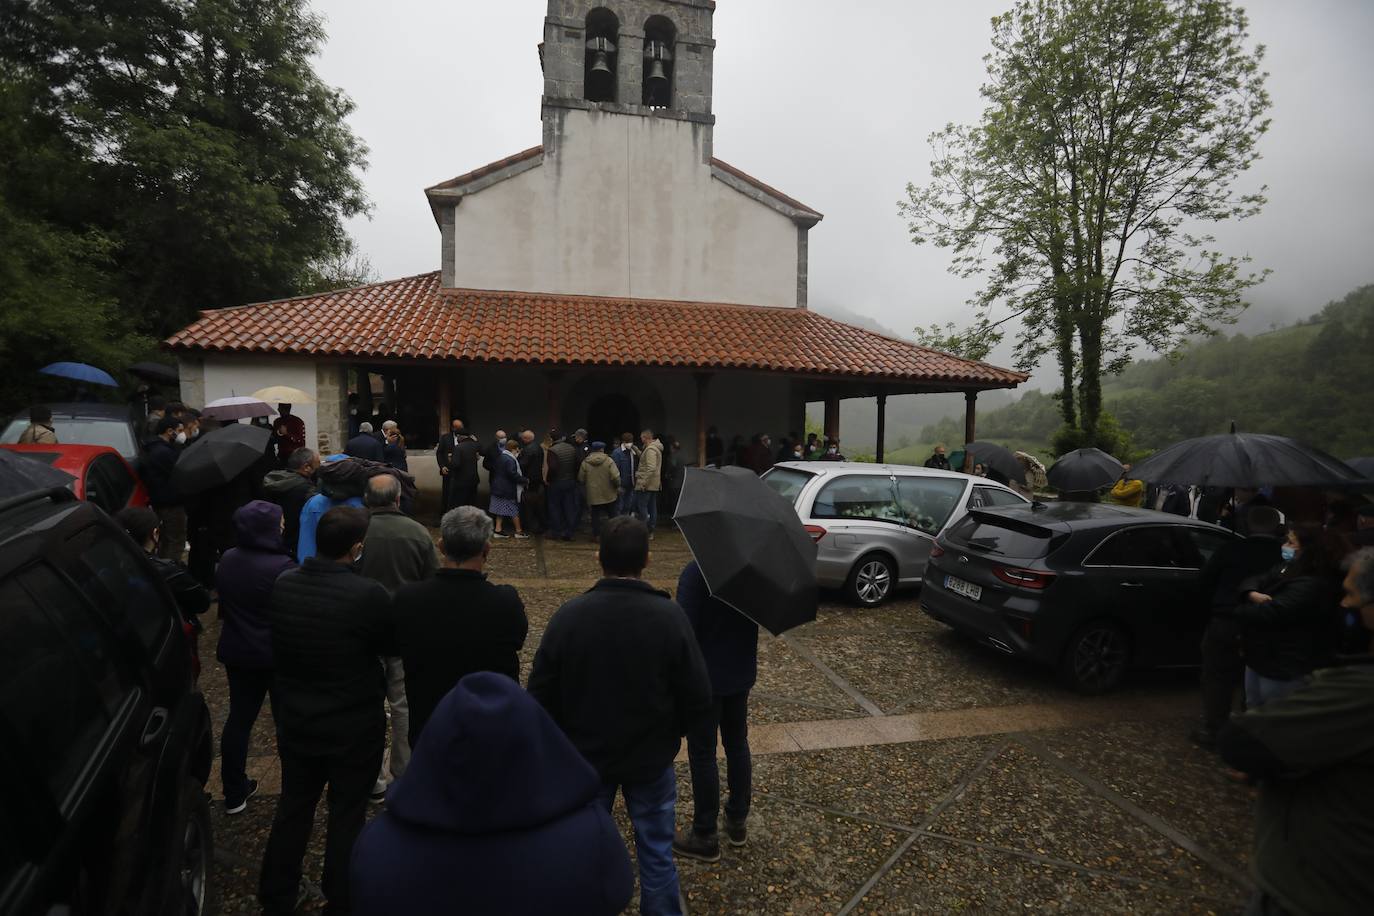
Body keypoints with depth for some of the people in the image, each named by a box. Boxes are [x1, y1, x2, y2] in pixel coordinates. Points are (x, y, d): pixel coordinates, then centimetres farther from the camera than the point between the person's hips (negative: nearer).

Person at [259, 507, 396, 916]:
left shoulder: (282, 584, -8)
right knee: (347, 815, 13)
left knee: (292, 808, 22)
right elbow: (393, 646, -11)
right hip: (353, 727, -5)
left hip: (295, 720, 5)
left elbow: (276, 648, 6)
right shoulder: (368, 595, -27)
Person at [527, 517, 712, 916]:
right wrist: (668, 734, 4)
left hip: (584, 756, 1)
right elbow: (698, 699, -16)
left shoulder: (568, 616, -18)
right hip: (652, 759, -1)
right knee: (657, 854, 18)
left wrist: (567, 738, 9)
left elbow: (540, 695, -11)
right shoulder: (670, 617, -20)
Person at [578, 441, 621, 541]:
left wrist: (585, 487, 20)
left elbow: (580, 479, 2)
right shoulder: (608, 461, -11)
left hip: (593, 494, 1)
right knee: (611, 514, 15)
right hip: (608, 494, -1)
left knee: (595, 514, 10)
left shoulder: (585, 462, -4)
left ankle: (596, 534, 9)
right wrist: (618, 486, -1)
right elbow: (615, 476, -17)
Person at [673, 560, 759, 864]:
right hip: (741, 673, 7)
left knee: (703, 755, 7)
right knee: (737, 745, 20)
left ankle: (705, 837, 19)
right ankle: (737, 822, 35)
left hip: (704, 678, -6)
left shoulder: (696, 571, -23)